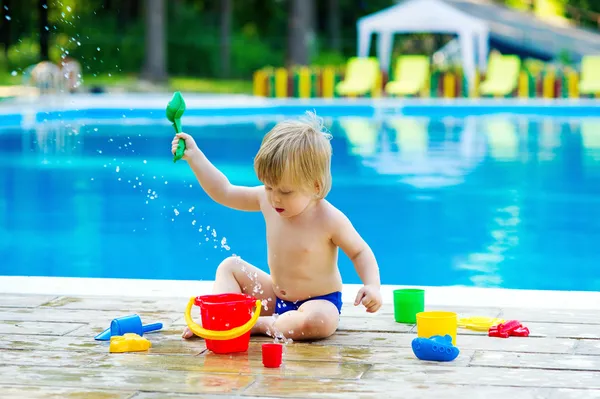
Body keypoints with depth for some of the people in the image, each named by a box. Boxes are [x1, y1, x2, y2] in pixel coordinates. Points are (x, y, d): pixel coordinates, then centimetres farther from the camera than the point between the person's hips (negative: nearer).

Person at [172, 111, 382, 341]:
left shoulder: (329, 219, -22)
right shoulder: (266, 200, -7)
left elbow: (360, 252, -9)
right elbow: (223, 192, 3)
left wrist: (372, 285, -25)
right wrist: (194, 156, -3)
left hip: (319, 302, -6)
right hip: (276, 297, 6)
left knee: (319, 321, -40)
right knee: (229, 266, 3)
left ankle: (258, 325, -24)